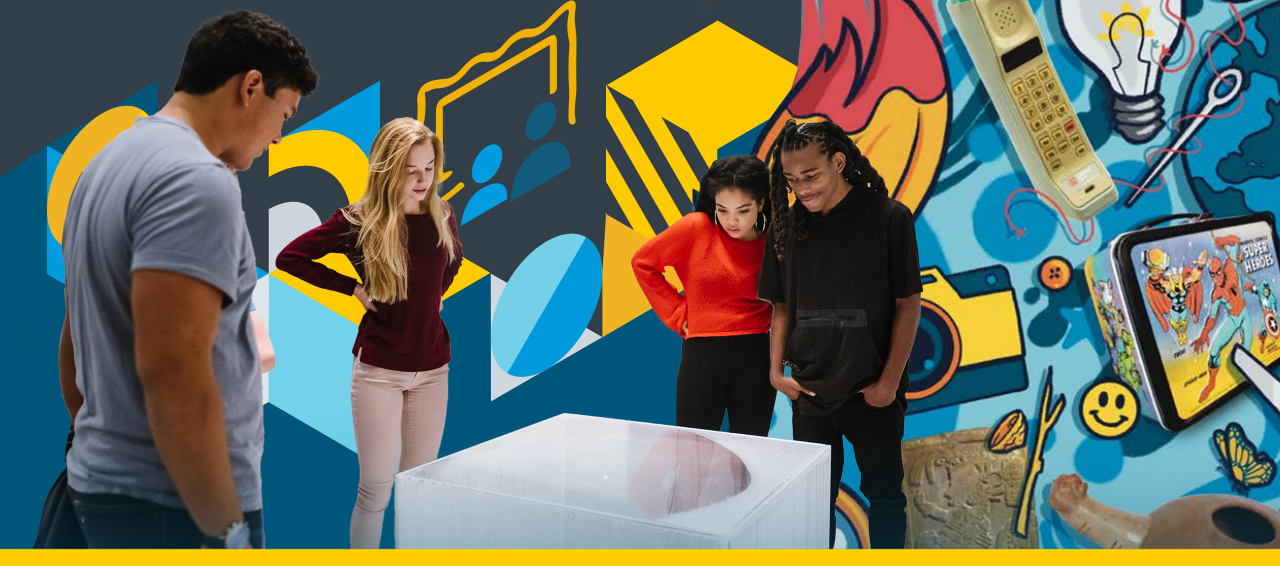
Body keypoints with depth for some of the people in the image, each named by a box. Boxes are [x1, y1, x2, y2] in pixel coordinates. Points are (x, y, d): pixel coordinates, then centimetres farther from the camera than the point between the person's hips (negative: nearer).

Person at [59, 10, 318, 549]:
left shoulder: (112, 161, 13)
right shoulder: (196, 180, -19)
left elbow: (74, 345, 18)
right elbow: (172, 373, -26)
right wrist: (226, 529, -20)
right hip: (174, 504, -9)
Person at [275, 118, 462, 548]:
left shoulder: (442, 215, 1)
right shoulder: (359, 222, -10)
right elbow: (288, 258, -4)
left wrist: (436, 292, 7)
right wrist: (351, 287, -8)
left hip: (432, 368, 4)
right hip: (378, 368, -4)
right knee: (376, 488, 3)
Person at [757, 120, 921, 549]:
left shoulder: (888, 217, -8)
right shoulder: (788, 225, 3)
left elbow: (908, 304, -7)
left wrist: (889, 381, -10)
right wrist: (776, 370, -1)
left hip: (872, 392, -3)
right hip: (809, 390, 3)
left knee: (884, 493, 11)